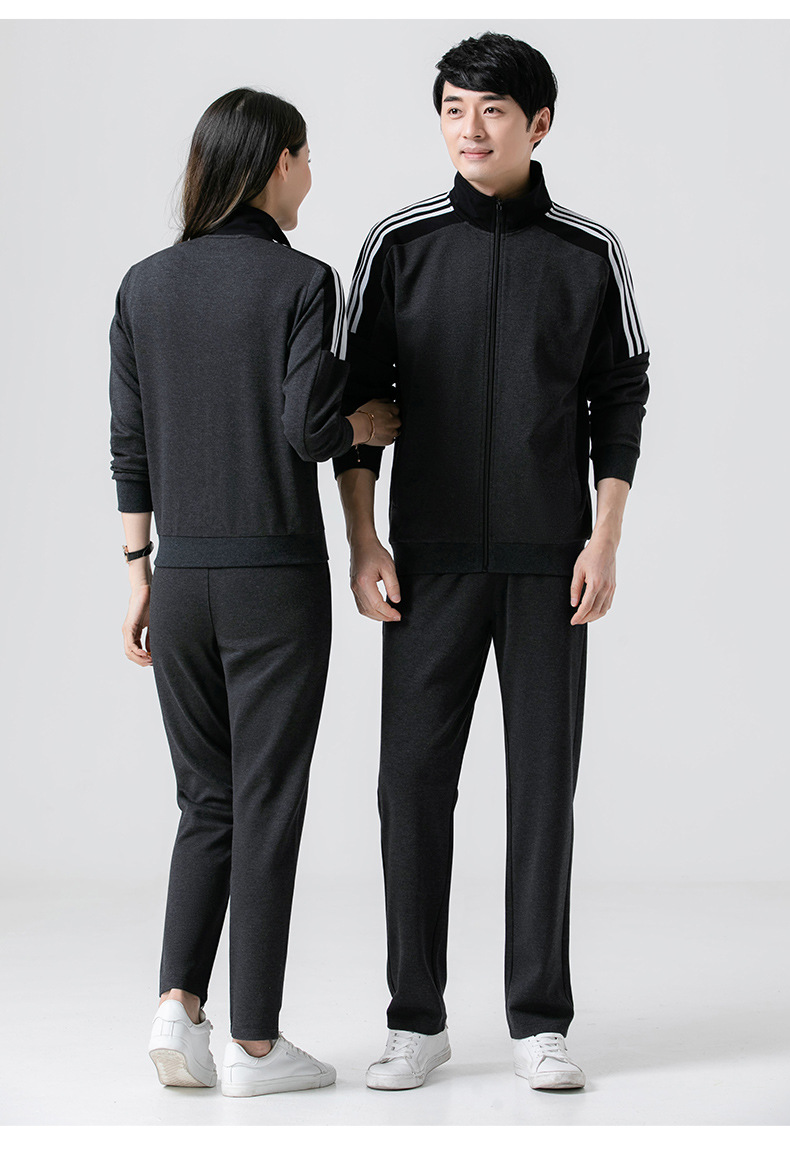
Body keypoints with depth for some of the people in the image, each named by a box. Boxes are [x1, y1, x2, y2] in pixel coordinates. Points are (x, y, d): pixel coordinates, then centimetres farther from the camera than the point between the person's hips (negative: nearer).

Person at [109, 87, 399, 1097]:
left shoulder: (144, 285, 7)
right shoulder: (303, 282, -8)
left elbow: (129, 445, 7)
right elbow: (308, 426, -17)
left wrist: (139, 576, 13)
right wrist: (374, 422, 4)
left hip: (182, 574, 5)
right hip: (276, 576, -5)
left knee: (207, 802, 16)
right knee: (266, 807, 3)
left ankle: (177, 1006, 3)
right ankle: (255, 1043, 8)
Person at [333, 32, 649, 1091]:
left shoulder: (590, 255, 3)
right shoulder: (399, 246, 2)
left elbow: (620, 403, 5)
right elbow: (359, 400, 4)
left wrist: (606, 541, -5)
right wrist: (362, 545, -4)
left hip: (549, 562, 0)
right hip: (432, 558, 0)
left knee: (544, 779, 2)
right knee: (415, 777, 0)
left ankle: (540, 1021, 11)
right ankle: (417, 1021, 10)